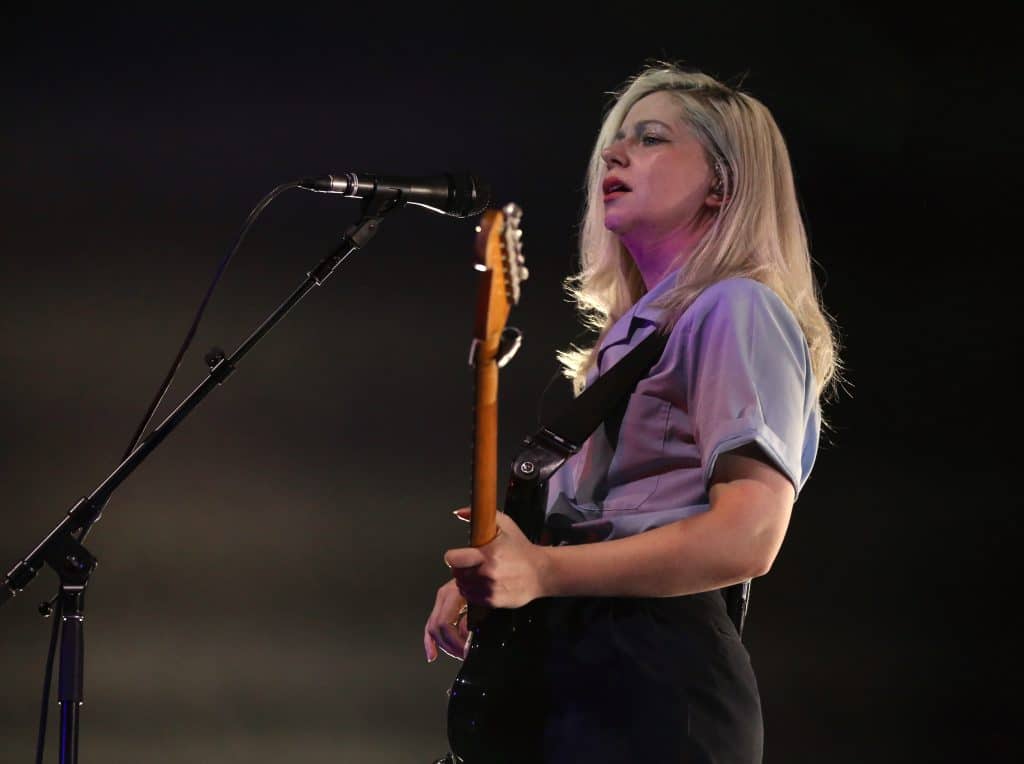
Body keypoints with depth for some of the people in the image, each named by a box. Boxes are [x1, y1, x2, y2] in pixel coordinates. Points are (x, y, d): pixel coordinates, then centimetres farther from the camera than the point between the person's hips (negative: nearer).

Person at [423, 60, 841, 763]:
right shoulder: (633, 330, 21)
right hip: (572, 666, 9)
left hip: (657, 684, -9)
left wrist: (543, 571, -20)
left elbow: (746, 539, -19)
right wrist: (482, 578, 12)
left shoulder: (735, 311, -7)